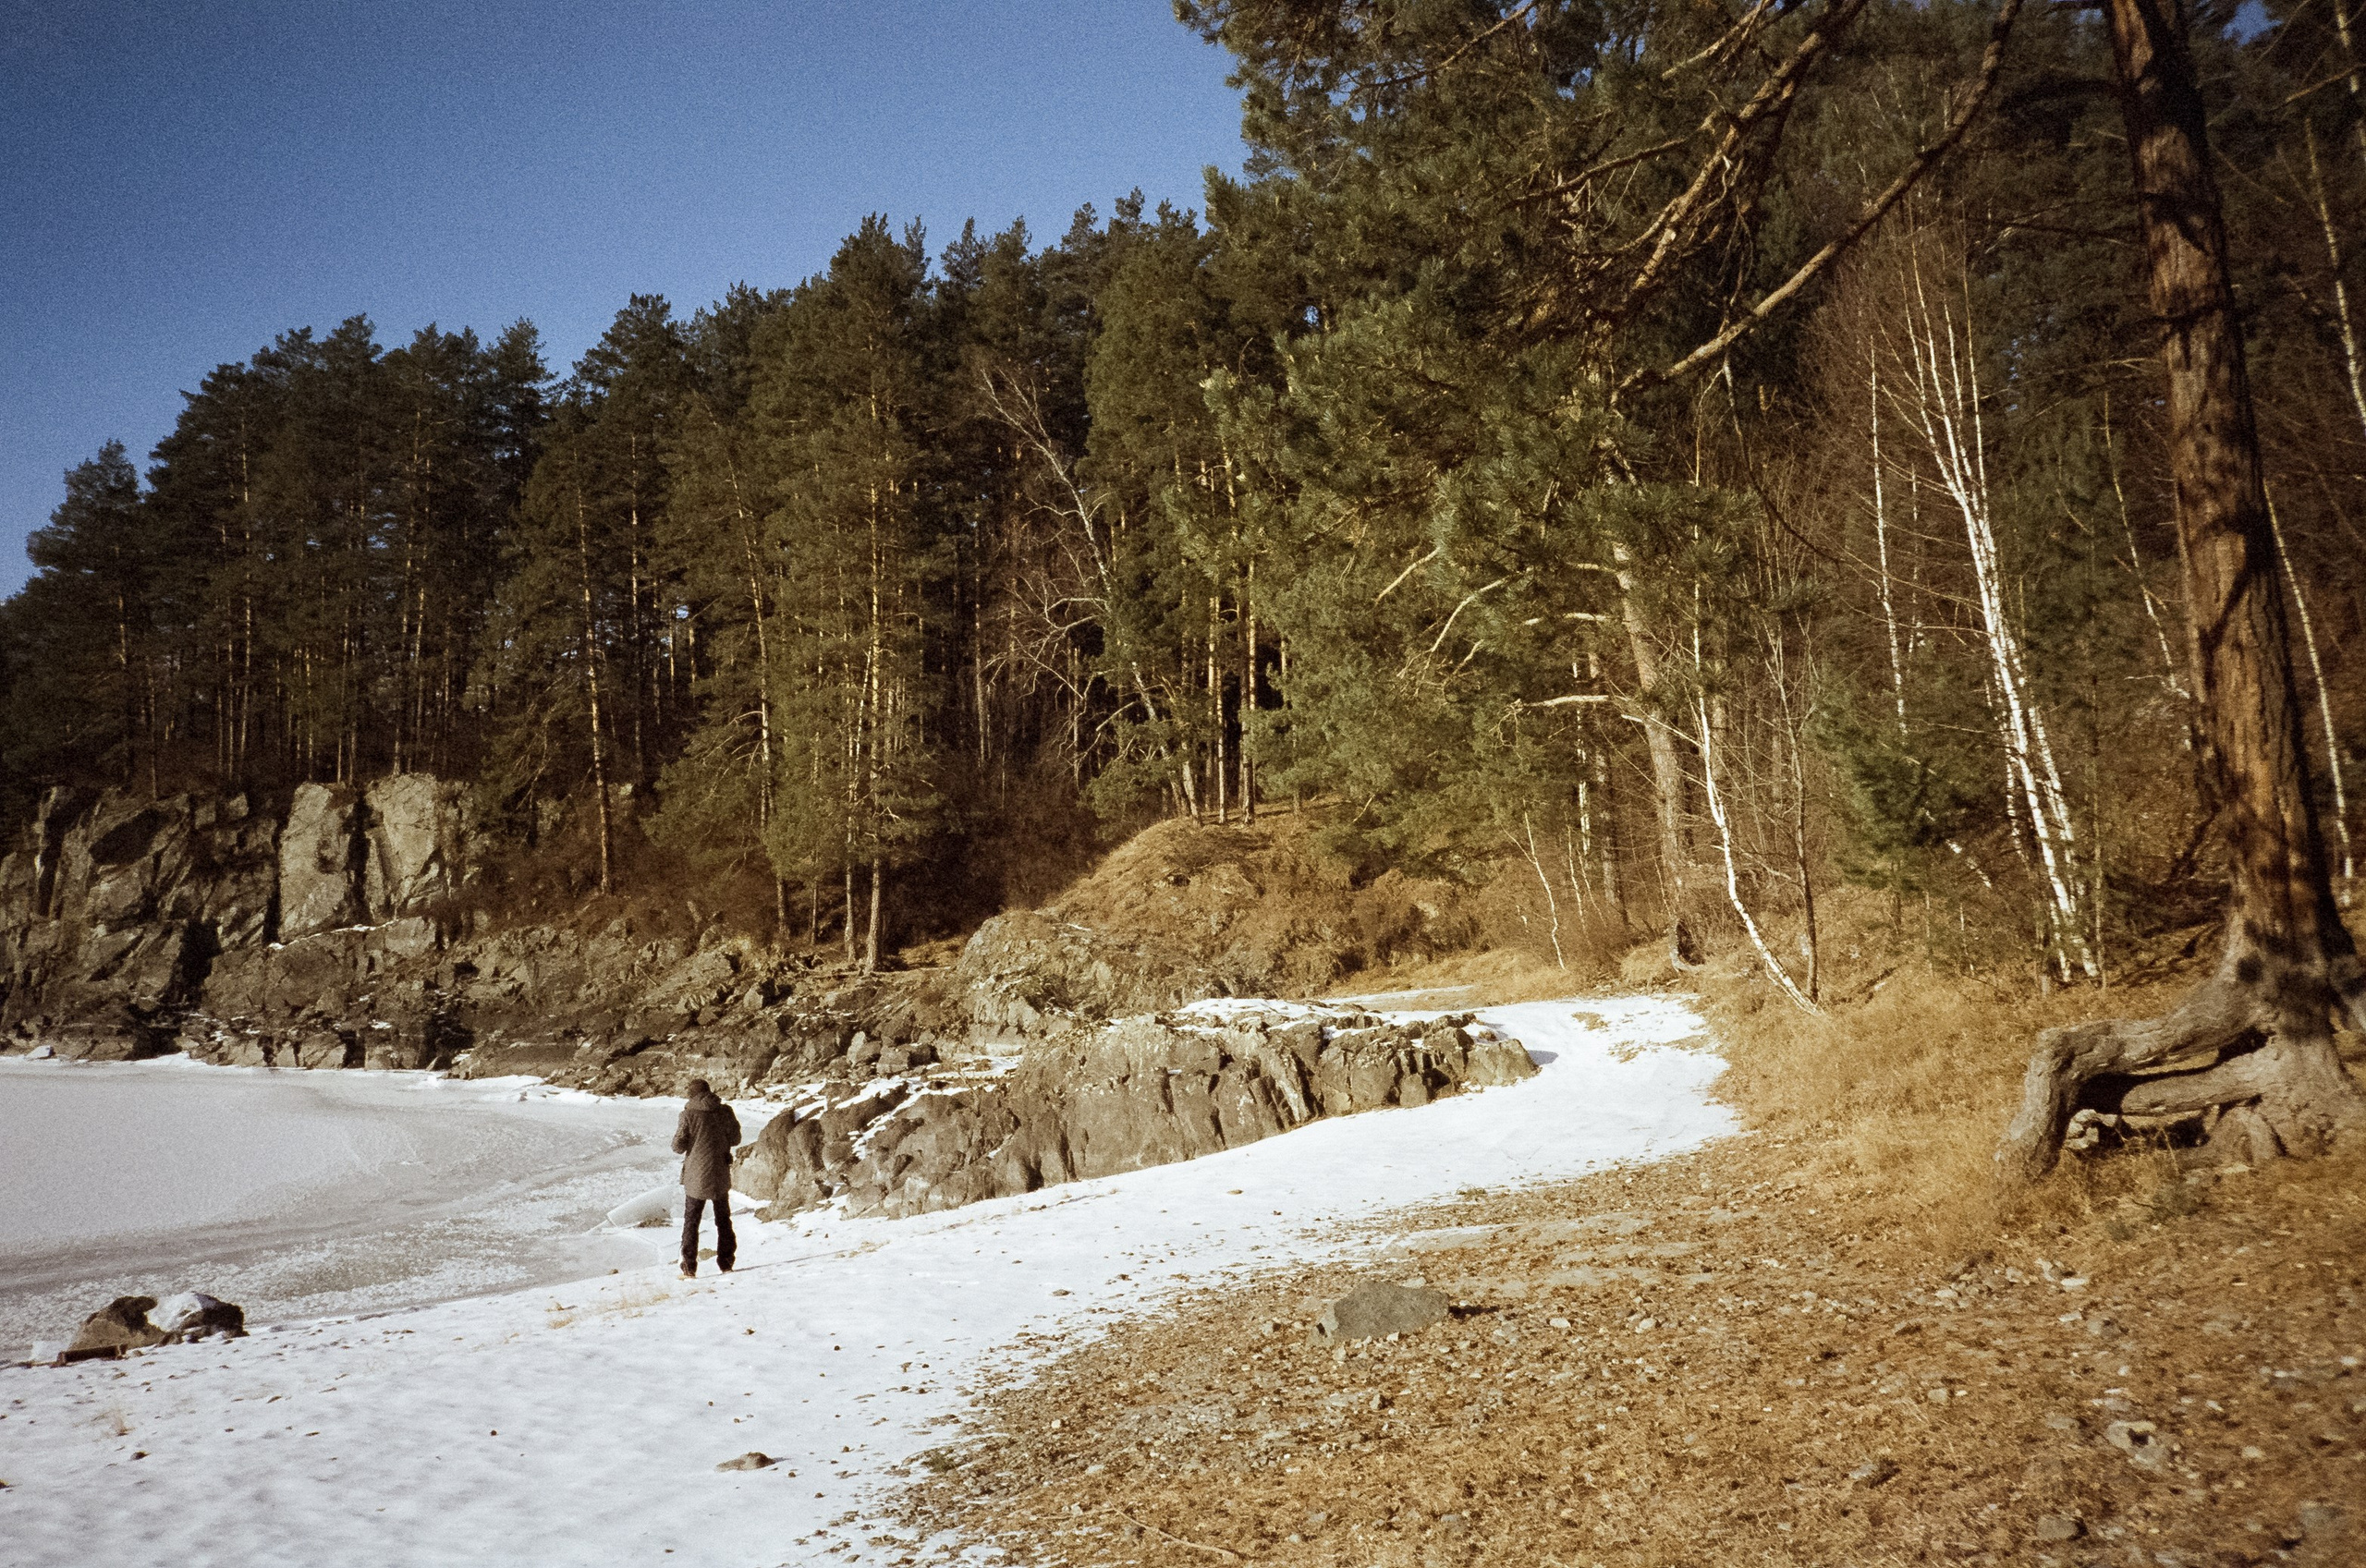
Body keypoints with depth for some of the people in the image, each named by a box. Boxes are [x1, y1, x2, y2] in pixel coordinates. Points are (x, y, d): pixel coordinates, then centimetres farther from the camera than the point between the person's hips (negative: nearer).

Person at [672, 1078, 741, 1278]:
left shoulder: (689, 1114, -11)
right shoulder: (725, 1111, -5)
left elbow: (678, 1147, -11)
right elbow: (735, 1138, 4)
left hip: (696, 1177, -2)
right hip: (721, 1175, 2)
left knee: (691, 1222, 8)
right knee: (723, 1220, 17)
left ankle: (689, 1267, 5)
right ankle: (726, 1262, 17)